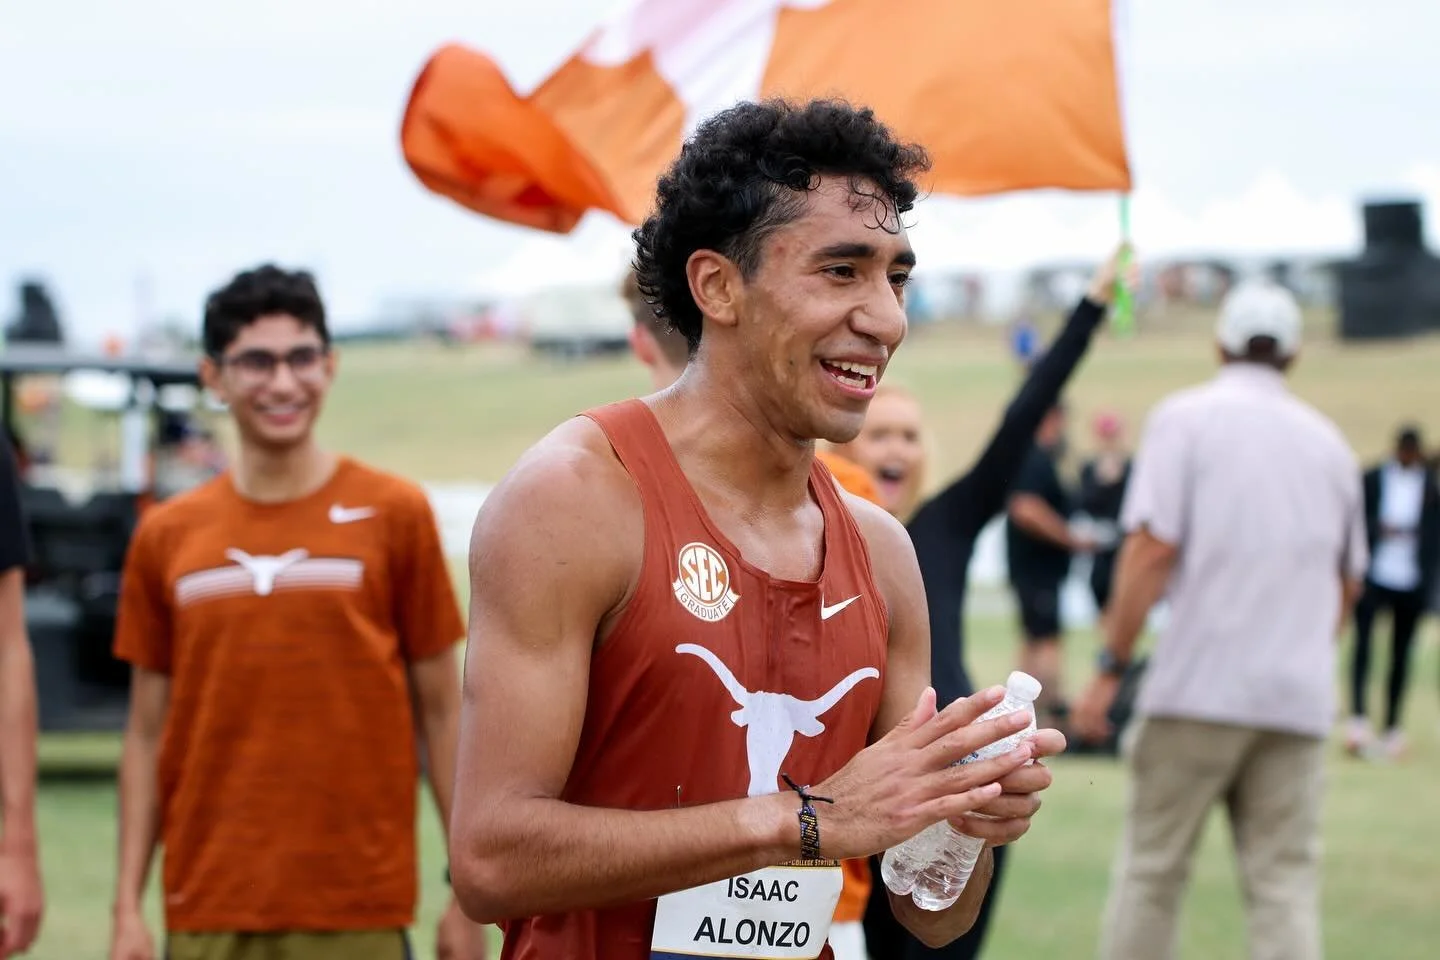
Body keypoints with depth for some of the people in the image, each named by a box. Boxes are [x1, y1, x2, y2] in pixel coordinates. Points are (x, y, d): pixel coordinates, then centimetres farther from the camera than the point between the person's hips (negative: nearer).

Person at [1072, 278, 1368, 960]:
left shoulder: (1186, 418, -1)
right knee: (1286, 884, 2)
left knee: (1151, 871, 5)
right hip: (1300, 700, 4)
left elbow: (1152, 548, -11)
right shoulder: (1328, 440, 14)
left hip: (1198, 688, -4)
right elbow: (1349, 582, 22)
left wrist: (1110, 668, -8)